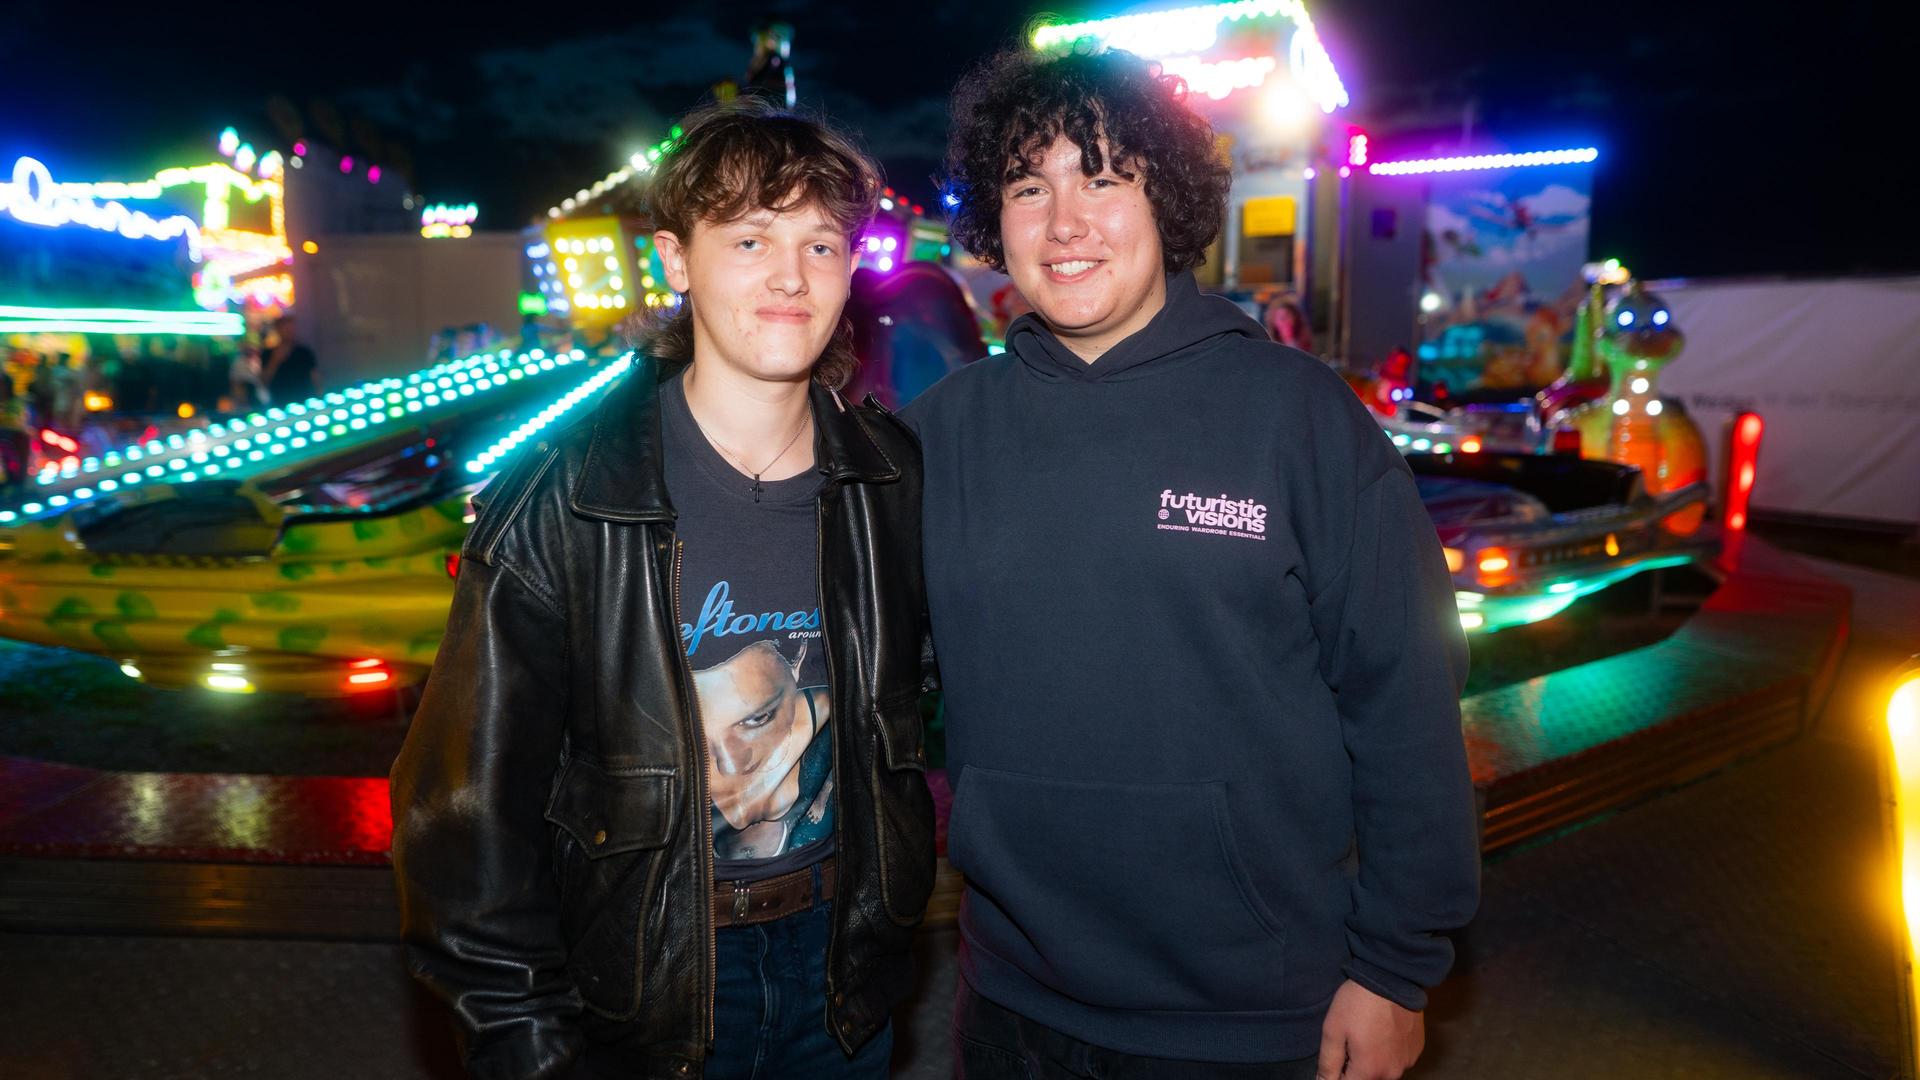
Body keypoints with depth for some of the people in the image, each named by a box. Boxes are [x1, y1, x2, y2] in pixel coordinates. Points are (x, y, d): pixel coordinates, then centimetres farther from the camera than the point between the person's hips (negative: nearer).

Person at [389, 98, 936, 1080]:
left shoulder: (891, 479, -7)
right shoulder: (562, 502, -18)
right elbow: (472, 796, -13)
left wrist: (886, 910, 7)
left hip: (840, 964, 3)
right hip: (640, 992, -2)